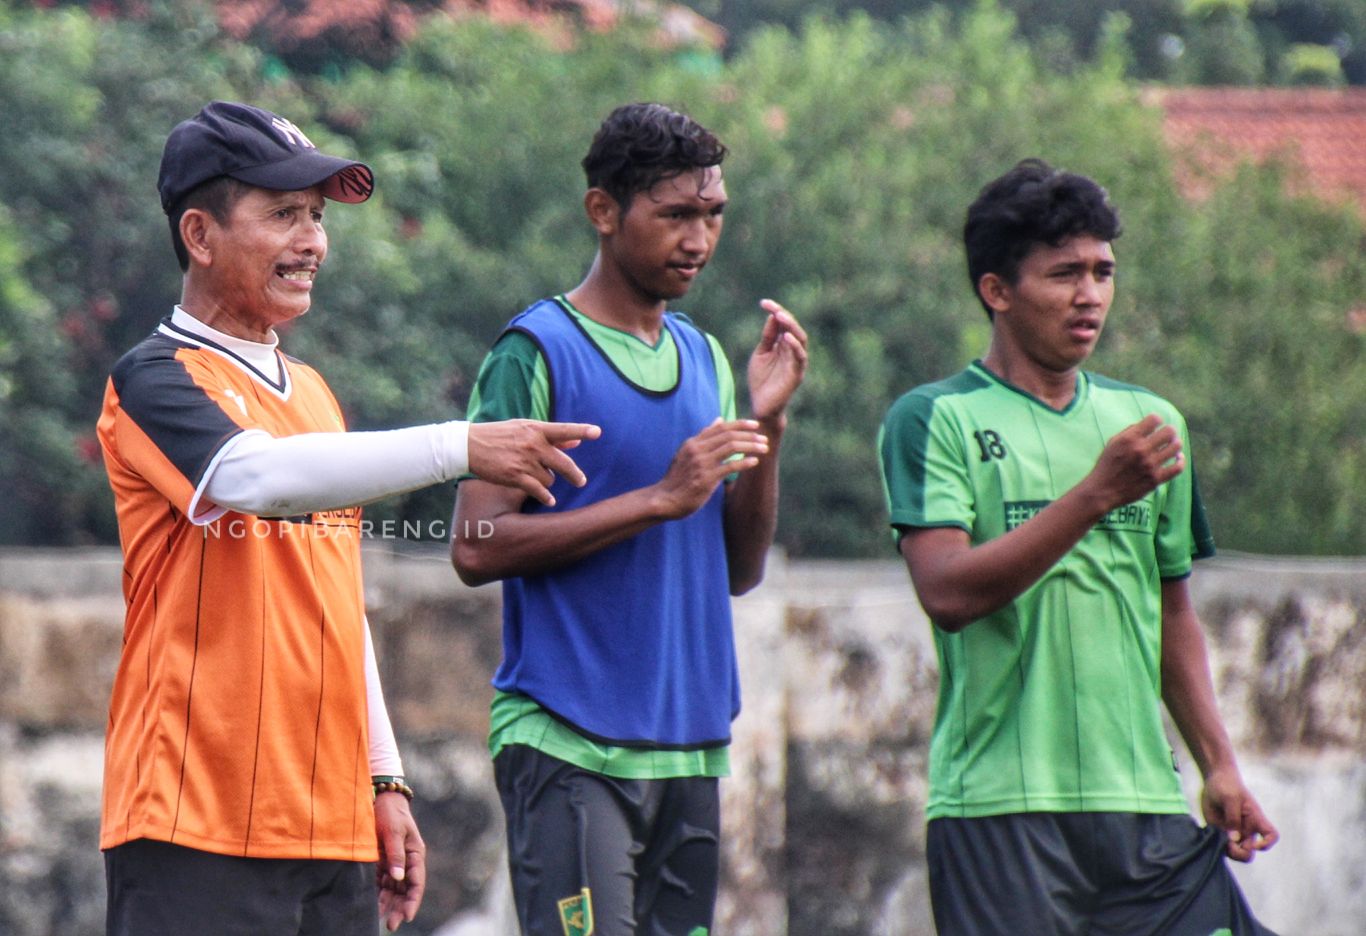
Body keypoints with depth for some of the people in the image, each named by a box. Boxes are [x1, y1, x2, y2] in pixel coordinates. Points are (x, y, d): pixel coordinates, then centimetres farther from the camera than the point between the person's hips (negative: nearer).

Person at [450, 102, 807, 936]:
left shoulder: (704, 357, 16)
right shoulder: (538, 351, -5)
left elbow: (740, 569, 15)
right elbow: (477, 546, -13)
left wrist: (769, 423, 1)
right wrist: (660, 499, -16)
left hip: (691, 743, 7)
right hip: (570, 743, -7)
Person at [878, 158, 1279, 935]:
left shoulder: (1149, 422, 17)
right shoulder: (933, 421, -1)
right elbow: (949, 593, -15)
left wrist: (1219, 765, 14)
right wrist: (1097, 493, -20)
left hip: (1146, 800, 5)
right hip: (999, 804, -5)